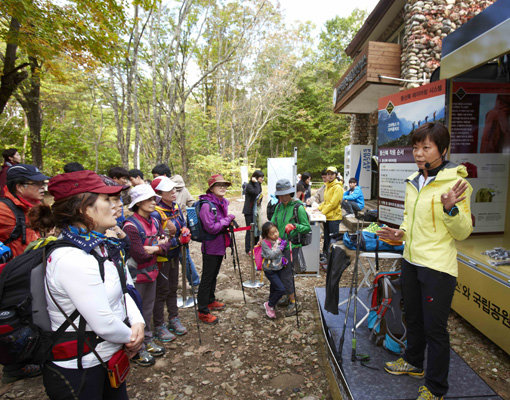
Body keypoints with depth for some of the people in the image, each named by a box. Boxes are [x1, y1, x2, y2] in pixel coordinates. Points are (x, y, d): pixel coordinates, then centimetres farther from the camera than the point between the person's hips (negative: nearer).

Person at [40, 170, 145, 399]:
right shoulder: (72, 259, -29)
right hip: (78, 372, -8)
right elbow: (104, 324, -27)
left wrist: (137, 322, -6)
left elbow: (120, 291, 8)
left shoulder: (95, 247, 1)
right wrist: (130, 338, -9)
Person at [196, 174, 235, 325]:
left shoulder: (223, 202, 6)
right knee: (207, 278, 1)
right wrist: (227, 220, -19)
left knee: (214, 275, 23)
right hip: (210, 248, -9)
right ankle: (203, 312, 12)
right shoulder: (207, 205, -21)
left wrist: (229, 222, 3)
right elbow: (211, 228, -26)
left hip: (220, 246, 9)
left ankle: (210, 301, 41)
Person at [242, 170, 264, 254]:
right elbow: (256, 192, -32)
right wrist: (256, 183, -21)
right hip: (249, 212, -7)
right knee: (250, 230, -2)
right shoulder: (249, 186, -14)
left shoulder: (258, 185, 11)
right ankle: (248, 250, 8)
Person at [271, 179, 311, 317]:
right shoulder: (279, 206, 9)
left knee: (285, 274, -7)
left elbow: (307, 227, -9)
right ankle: (290, 297, 32)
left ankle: (294, 303, 6)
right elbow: (272, 224, 9)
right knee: (286, 273, 15)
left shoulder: (299, 208, -11)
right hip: (280, 244, 7)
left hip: (292, 245, -6)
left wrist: (294, 226, -26)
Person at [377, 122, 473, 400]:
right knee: (413, 318, 23)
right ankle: (413, 362, 46)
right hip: (411, 262, 7)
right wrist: (401, 233, 3)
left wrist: (451, 208, -30)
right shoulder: (413, 182, 7)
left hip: (438, 268, -7)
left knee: (435, 328, 5)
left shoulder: (455, 182, -14)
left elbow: (463, 233, -13)